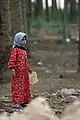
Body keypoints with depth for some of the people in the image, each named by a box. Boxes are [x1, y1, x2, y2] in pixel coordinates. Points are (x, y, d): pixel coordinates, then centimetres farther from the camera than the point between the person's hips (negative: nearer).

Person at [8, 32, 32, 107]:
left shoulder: (24, 50, 16)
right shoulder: (15, 50, -10)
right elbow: (12, 59, -17)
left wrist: (29, 69, 25)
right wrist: (12, 68, -25)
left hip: (25, 72, 9)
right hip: (18, 72, -9)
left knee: (26, 86, 12)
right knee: (18, 87, -6)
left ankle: (24, 100, 20)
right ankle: (18, 102, -3)